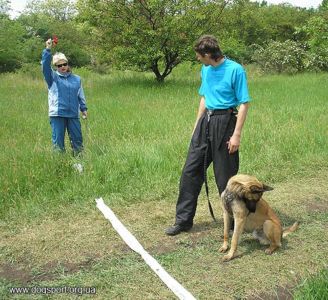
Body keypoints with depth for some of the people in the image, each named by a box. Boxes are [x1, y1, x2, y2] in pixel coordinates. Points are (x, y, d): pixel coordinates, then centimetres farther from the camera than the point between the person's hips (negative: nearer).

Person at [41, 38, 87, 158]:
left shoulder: (76, 79, 12)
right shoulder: (52, 77, 5)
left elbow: (80, 95, 15)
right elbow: (45, 66, -11)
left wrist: (84, 109, 8)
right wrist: (48, 50, -20)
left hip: (73, 114, 2)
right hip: (57, 114, -2)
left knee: (77, 139, 6)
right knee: (58, 141, 1)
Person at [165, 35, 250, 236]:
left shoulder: (235, 70, -12)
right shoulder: (205, 70, 10)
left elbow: (244, 104, -12)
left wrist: (236, 134, -17)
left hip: (224, 122, -7)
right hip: (205, 120, 7)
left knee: (226, 175, 2)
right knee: (191, 170, 5)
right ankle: (184, 219, 15)